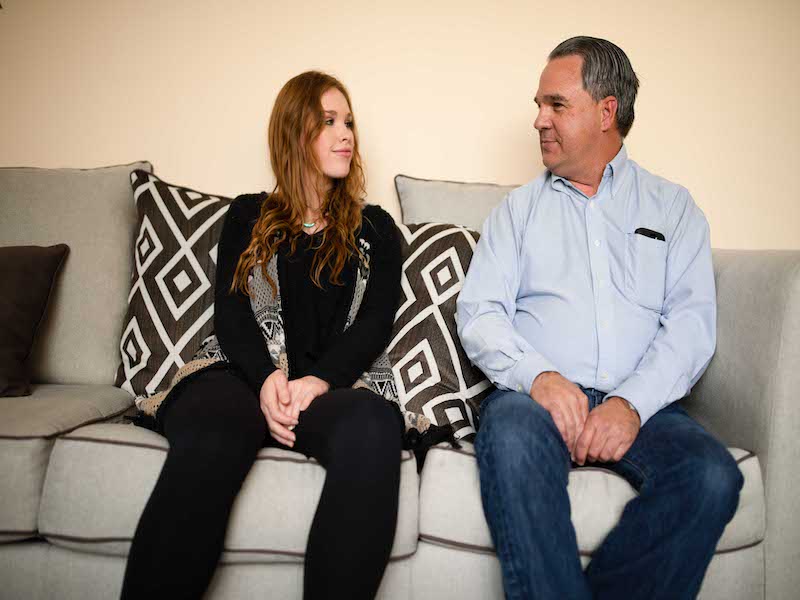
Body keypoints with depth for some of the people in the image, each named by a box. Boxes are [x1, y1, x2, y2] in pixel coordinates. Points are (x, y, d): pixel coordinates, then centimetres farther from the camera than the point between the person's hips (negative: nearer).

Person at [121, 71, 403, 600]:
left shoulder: (375, 229, 22)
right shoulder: (249, 216, 21)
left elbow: (375, 323, 8)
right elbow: (231, 311, 8)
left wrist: (316, 382, -12)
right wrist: (267, 379, -14)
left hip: (331, 384, 1)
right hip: (242, 374, 0)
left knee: (374, 424, -38)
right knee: (209, 439, -38)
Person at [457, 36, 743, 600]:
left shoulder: (673, 207, 16)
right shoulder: (519, 207, 18)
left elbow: (692, 321, 3)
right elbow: (479, 311, 6)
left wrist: (631, 403, -14)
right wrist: (538, 375, -15)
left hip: (641, 403, 1)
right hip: (537, 392, 0)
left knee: (713, 475, -29)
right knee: (512, 441, -35)